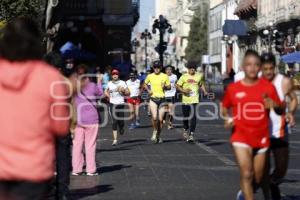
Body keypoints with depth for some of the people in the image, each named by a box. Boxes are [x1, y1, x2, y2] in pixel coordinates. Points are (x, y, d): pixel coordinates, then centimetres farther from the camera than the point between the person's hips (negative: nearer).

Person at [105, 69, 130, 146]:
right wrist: (109, 96, 4)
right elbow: (106, 92, 23)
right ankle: (115, 139, -7)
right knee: (114, 121, -8)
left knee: (121, 121, 0)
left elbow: (128, 93, 5)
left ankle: (121, 128, 40)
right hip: (112, 104, 0)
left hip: (121, 104, 0)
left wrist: (123, 91, -14)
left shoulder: (122, 83, 2)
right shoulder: (109, 84, 7)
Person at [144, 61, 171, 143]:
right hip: (153, 99, -1)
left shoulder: (165, 76, 1)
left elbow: (169, 87, 8)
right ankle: (155, 131, 8)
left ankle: (158, 135, 20)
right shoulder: (150, 76, 3)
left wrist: (165, 86, -13)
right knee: (154, 117, -17)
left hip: (162, 99, 1)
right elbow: (145, 84, 19)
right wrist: (148, 90, 1)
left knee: (160, 119, 2)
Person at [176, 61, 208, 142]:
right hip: (185, 100, 0)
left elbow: (202, 84, 21)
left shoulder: (199, 76, 6)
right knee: (186, 117, 13)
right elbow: (178, 86, 3)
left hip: (195, 100, 0)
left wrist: (205, 91, 5)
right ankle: (185, 130, 39)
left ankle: (191, 134, -12)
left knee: (193, 117, -12)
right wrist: (184, 90, -14)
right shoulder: (184, 77, 1)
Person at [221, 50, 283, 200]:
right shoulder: (233, 88, -2)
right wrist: (227, 118, -6)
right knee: (246, 174, -17)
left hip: (262, 138, 2)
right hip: (241, 137, -2)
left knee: (257, 180, 12)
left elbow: (280, 109, 4)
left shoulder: (268, 87, -2)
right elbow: (224, 107, 14)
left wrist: (274, 105, -19)